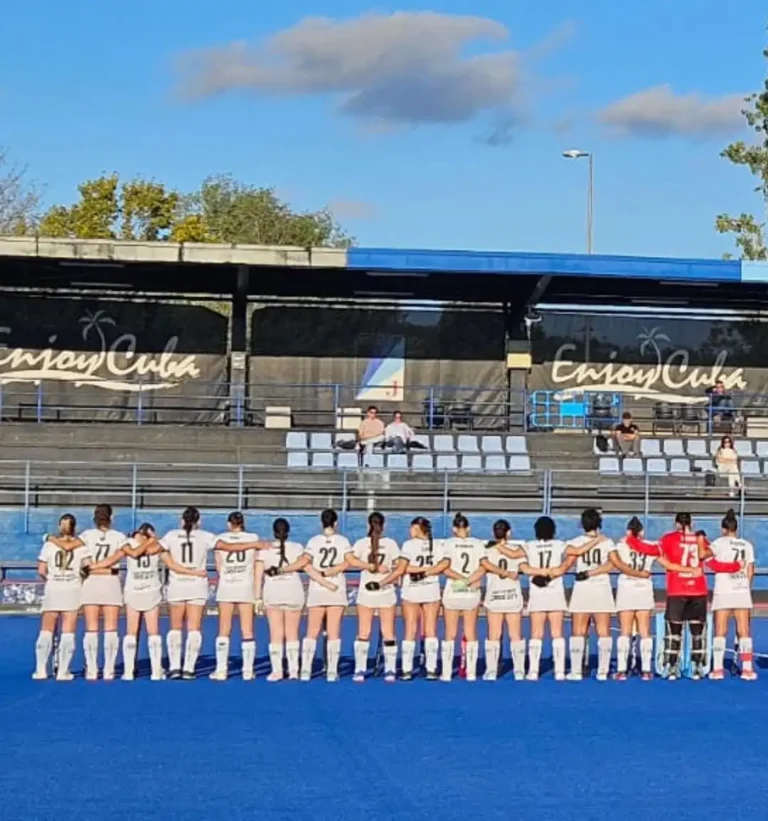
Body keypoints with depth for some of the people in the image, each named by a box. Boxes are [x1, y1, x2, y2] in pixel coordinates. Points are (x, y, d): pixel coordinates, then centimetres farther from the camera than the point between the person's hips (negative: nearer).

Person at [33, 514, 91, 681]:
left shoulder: (49, 543, 1)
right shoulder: (80, 545, 0)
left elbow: (41, 570, -2)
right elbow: (88, 567, -9)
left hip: (52, 589, 1)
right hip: (73, 588, -1)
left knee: (46, 630, 8)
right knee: (68, 633, 2)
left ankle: (40, 670, 6)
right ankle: (63, 671, 0)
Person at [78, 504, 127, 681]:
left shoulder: (87, 535, -1)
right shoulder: (119, 537, -2)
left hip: (91, 583, 1)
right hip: (111, 583, -1)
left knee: (91, 630, 3)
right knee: (110, 630, 3)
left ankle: (91, 670, 1)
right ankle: (109, 670, 0)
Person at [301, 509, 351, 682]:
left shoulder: (313, 541, 1)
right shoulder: (343, 541, 0)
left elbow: (306, 565, -10)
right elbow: (346, 563, -12)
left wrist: (322, 580, -12)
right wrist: (327, 573, -13)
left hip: (316, 591, 1)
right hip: (338, 591, -1)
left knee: (312, 632, 6)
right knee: (334, 632, 3)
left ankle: (305, 670, 0)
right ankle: (332, 671, 0)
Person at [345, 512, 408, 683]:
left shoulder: (361, 543, -4)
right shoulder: (391, 543, -4)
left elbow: (350, 559, -18)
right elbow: (400, 569, -11)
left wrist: (372, 567, -15)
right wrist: (383, 581, -8)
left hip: (366, 592, 0)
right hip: (386, 593, 0)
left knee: (363, 633, 5)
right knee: (388, 634, 5)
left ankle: (360, 671, 2)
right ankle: (390, 671, 4)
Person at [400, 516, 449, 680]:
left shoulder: (409, 545, -8)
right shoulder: (436, 545, 1)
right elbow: (444, 564, -12)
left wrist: (420, 569, -6)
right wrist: (427, 571, -10)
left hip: (411, 591, -2)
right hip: (431, 590, 2)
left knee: (410, 631, 4)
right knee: (431, 631, 6)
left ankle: (407, 670, 3)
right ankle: (431, 670, 3)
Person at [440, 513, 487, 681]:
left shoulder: (449, 543, -5)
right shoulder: (478, 544, 0)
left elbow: (445, 568, -13)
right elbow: (483, 568, -10)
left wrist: (461, 579, -10)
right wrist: (470, 581, -14)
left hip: (452, 592, -2)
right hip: (472, 594, 2)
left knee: (450, 634, 4)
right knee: (471, 633, 7)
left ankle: (447, 673, 2)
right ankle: (471, 672, 6)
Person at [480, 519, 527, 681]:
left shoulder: (488, 551, -3)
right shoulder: (517, 549, -3)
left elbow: (485, 564, -23)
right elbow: (514, 554, -25)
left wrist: (505, 573, -17)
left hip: (494, 597, 0)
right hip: (513, 596, 0)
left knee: (493, 636, 5)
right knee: (516, 636, 7)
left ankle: (491, 671, 0)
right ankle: (519, 671, 5)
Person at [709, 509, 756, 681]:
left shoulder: (720, 542, -4)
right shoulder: (747, 545, 7)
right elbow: (750, 571, 7)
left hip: (723, 593, -3)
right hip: (742, 592, 3)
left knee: (720, 632, 2)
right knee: (744, 632, 5)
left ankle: (717, 669, -3)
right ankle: (747, 669, 2)